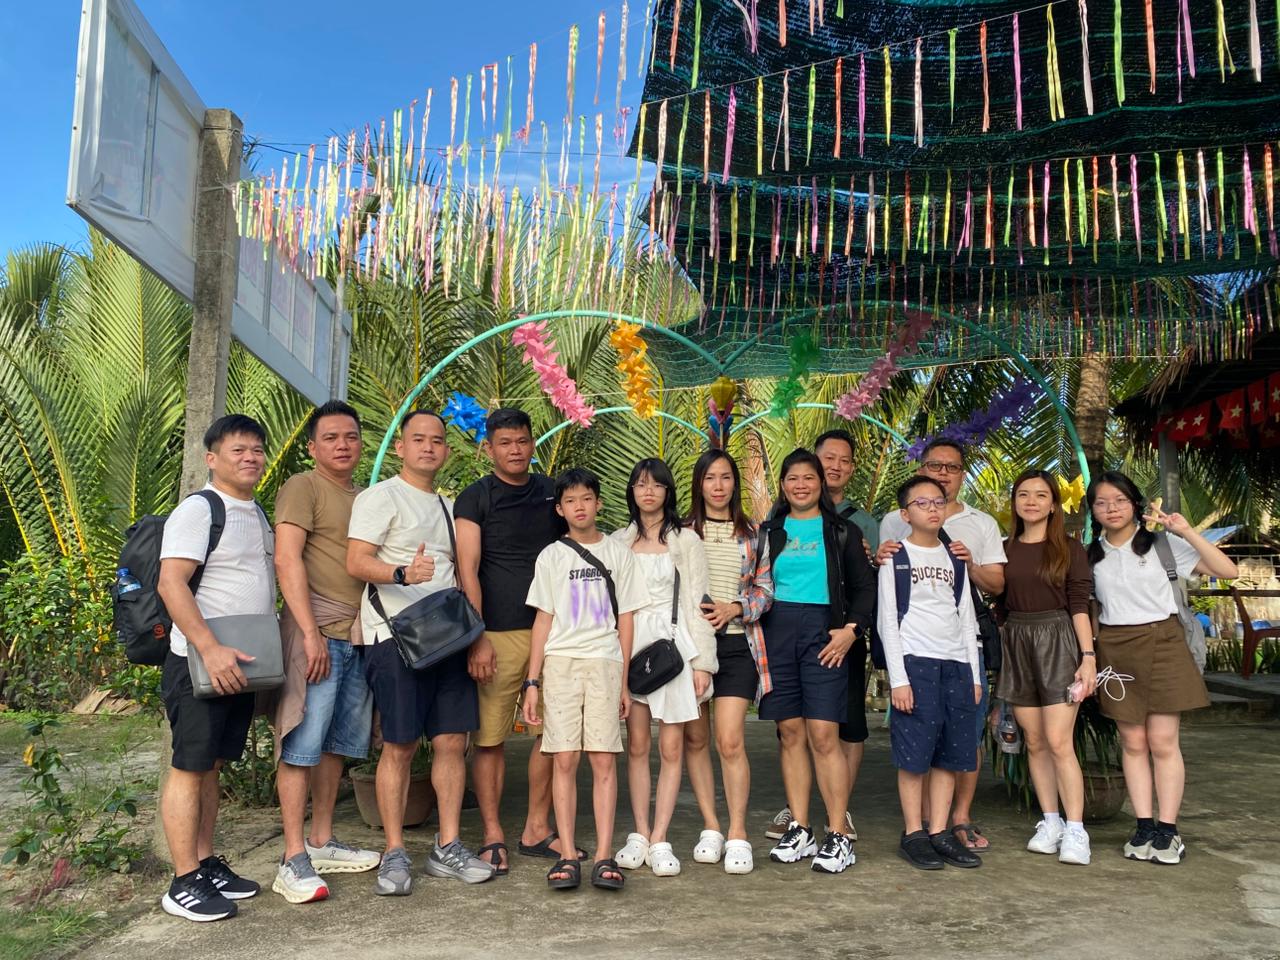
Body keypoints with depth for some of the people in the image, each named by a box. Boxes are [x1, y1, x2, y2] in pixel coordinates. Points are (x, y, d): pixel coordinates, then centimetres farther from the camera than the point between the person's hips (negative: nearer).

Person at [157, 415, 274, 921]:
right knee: (189, 767, -2)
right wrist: (210, 649, -28)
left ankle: (206, 864, 24)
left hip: (240, 662, 8)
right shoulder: (198, 510, -11)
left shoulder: (258, 514, 15)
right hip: (200, 662, -8)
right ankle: (184, 883, 5)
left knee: (212, 765, 15)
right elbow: (171, 584, -20)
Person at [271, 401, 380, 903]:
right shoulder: (303, 487, -3)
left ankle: (322, 843, 24)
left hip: (358, 635, 8)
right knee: (303, 743, -6)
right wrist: (311, 633, -18)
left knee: (338, 743, 13)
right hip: (319, 631, -8)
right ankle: (294, 861, -1)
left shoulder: (363, 498, 19)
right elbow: (287, 560, -13)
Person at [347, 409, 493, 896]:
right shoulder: (380, 496, -1)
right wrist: (403, 574, -30)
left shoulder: (448, 505, 20)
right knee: (399, 746, -2)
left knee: (452, 741, 6)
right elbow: (356, 562, -12)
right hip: (396, 634, -6)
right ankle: (394, 854, 9)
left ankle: (447, 848, 16)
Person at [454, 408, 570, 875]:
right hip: (498, 634, -4)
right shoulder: (475, 498, 1)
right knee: (490, 737, 0)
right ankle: (493, 836, 13)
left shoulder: (552, 492, 13)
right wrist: (477, 638, -13)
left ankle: (537, 829, 20)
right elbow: (468, 570, -6)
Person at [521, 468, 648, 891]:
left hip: (605, 663, 0)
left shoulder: (618, 554, 9)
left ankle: (604, 856, 2)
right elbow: (543, 621, 8)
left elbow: (625, 620, 9)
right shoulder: (551, 556, 9)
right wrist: (532, 681, 3)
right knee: (564, 760, -2)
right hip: (561, 662, 0)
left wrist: (625, 680, 5)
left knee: (604, 760, -3)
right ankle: (567, 856, 4)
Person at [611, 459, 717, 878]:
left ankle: (659, 839, 6)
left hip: (673, 645, -2)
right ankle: (640, 835, 13)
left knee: (671, 746, -1)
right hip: (630, 645, 2)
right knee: (637, 744, 4)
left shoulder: (685, 541, 5)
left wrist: (702, 661, -4)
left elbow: (697, 603, 1)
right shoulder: (619, 542, 11)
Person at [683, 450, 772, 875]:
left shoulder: (751, 534, 9)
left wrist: (734, 609, -8)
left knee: (730, 741, -9)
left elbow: (766, 589, 7)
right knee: (694, 738, 7)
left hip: (736, 642, -1)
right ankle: (710, 827, 20)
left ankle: (737, 834, 2)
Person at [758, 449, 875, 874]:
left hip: (822, 632, -3)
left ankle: (838, 836, 0)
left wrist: (852, 629, -8)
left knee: (823, 735, -8)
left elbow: (865, 587, 5)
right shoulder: (769, 533, 14)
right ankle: (799, 830, 14)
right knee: (791, 734, 5)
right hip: (777, 632, 3)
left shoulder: (841, 532, 8)